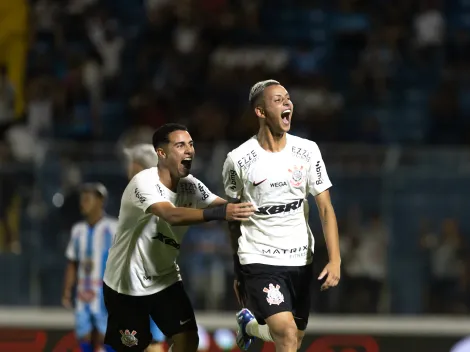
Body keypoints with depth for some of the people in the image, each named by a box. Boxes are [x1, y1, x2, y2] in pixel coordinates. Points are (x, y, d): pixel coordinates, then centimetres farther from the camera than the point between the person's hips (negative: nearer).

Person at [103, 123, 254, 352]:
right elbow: (172, 215, -44)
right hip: (127, 283, -6)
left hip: (165, 278, 6)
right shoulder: (144, 183, -27)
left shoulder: (190, 185, -5)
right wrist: (220, 212, -56)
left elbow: (226, 206, -14)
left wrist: (247, 208, -37)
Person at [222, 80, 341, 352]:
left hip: (301, 261, 4)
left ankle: (249, 325, 47)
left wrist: (335, 259, -15)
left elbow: (325, 208, -2)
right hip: (259, 261, -4)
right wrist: (238, 273, 10)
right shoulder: (239, 160, -9)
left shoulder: (307, 151, -2)